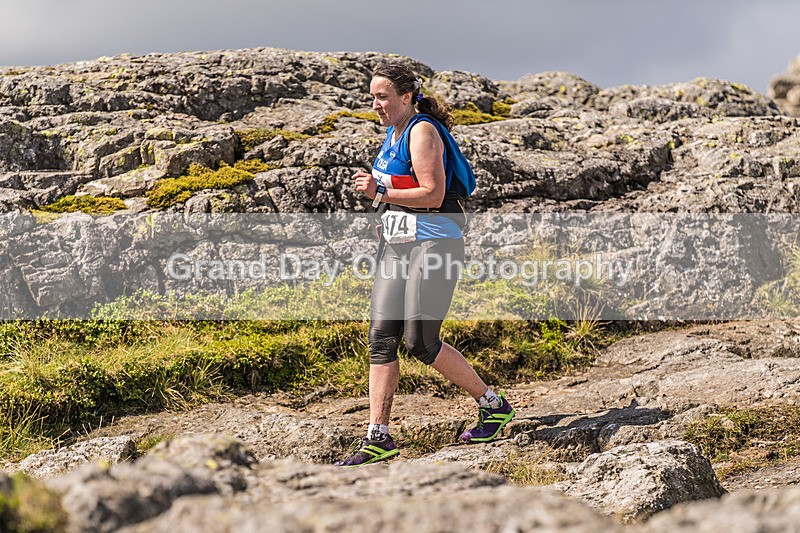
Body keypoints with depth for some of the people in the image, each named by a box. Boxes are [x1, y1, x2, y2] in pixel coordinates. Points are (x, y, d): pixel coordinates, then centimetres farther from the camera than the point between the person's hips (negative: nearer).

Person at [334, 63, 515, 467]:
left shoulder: (422, 132, -12)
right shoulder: (393, 133, 16)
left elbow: (433, 193, -20)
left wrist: (380, 194, -16)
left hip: (433, 243, -9)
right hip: (398, 245, 9)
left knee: (420, 341, -9)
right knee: (381, 337, -1)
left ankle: (493, 405, 10)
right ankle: (378, 438, 0)